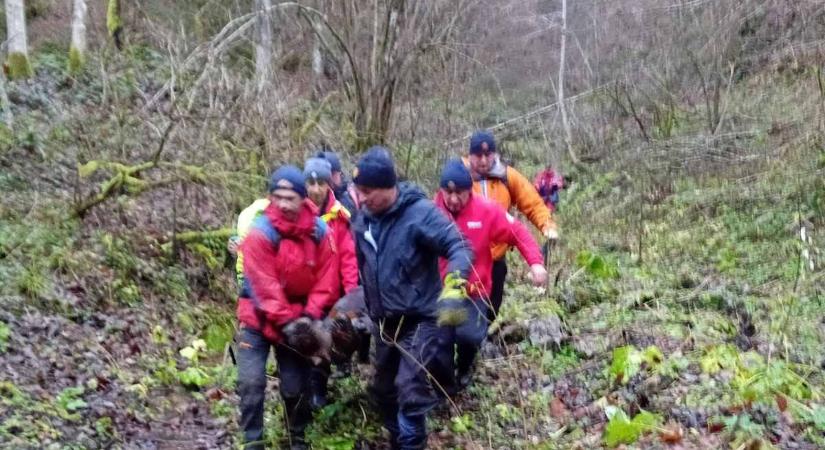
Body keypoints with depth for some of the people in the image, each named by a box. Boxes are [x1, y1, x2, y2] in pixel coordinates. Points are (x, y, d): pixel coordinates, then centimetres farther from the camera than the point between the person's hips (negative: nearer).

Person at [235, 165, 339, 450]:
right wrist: (287, 322, -24)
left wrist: (309, 316, -18)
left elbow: (326, 280, -7)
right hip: (259, 318, -3)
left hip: (298, 320, 3)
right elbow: (264, 285, -22)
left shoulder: (319, 231, -9)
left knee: (296, 386, 8)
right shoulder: (260, 232, -21)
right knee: (251, 382, -12)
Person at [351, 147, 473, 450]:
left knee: (411, 393, -14)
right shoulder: (363, 220, 1)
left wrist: (452, 287, -39)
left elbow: (459, 248, -24)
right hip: (384, 321, 7)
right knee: (383, 391, 18)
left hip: (419, 319, -7)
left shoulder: (420, 212, -19)